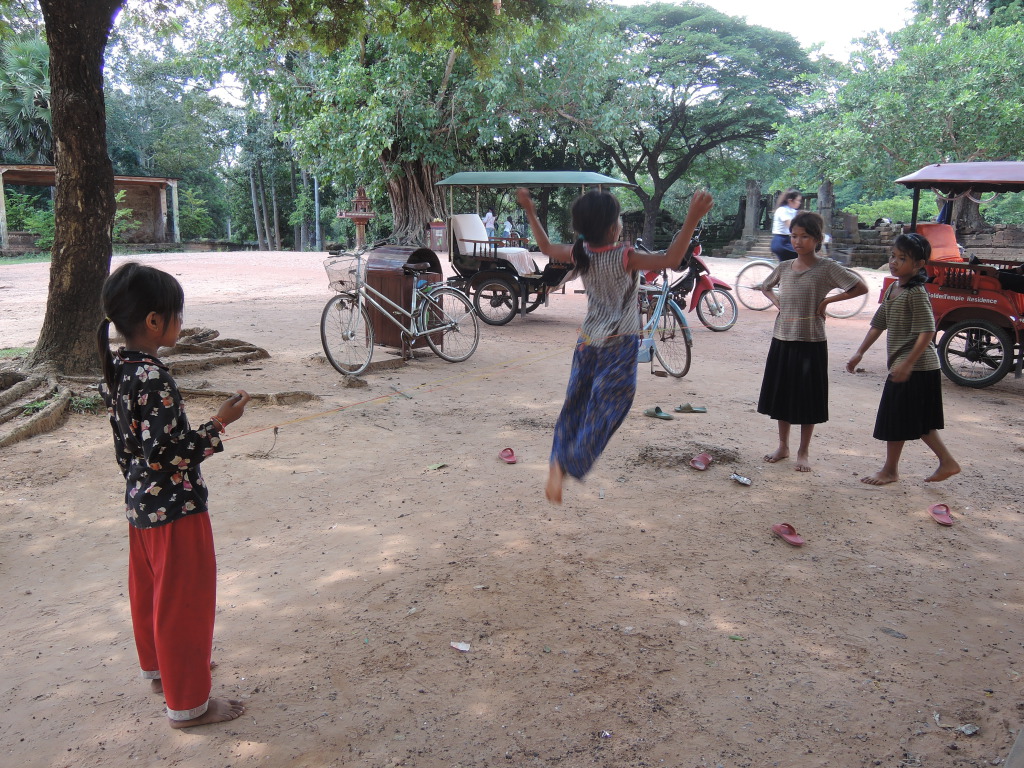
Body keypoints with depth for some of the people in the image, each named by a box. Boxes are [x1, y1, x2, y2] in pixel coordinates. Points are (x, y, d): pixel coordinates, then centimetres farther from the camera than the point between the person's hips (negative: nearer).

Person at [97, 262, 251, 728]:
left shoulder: (115, 371, 2)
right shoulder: (153, 379, -26)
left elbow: (128, 447, 11)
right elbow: (168, 455, -27)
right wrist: (220, 423, -20)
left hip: (140, 504, 9)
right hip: (175, 507, -9)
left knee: (149, 589, 24)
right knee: (184, 602, 5)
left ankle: (159, 667, 46)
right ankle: (187, 703, 19)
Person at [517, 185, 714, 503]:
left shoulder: (579, 253, -2)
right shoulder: (624, 257, -19)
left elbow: (546, 246, 15)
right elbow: (671, 259, -28)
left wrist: (530, 212, 25)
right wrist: (693, 218, -30)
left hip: (588, 342, 6)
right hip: (619, 346, -6)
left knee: (574, 406, 14)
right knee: (604, 411, -2)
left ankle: (557, 465, 15)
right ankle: (567, 465, -10)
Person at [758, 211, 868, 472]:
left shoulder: (827, 268, -8)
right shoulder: (784, 267, 6)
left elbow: (861, 287, -10)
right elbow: (765, 287, 25)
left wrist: (827, 300, -11)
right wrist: (777, 302, 6)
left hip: (810, 343, -5)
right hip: (782, 340, 5)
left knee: (807, 399, 4)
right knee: (781, 395, 12)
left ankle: (804, 452, 17)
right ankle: (783, 446, 27)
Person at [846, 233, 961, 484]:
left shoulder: (916, 293, -17)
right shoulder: (893, 289, 11)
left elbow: (927, 332, -22)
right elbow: (878, 324, 18)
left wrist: (907, 364, -26)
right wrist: (860, 352, 15)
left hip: (915, 367, -9)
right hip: (901, 365, 9)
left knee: (895, 417, 1)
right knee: (918, 421, 16)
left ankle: (890, 470, 15)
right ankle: (947, 462, 27)